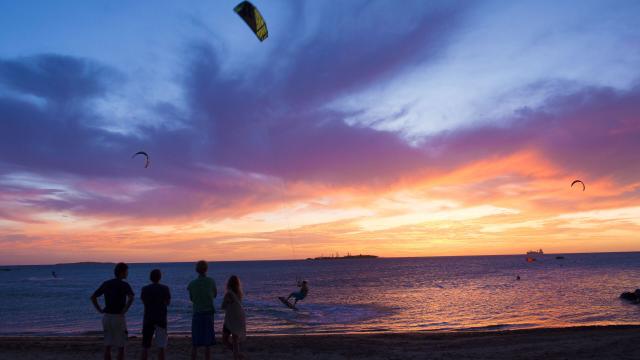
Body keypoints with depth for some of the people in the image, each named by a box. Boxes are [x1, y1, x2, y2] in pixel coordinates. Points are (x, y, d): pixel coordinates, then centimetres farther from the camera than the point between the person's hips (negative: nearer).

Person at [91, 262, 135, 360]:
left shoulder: (106, 283, 6)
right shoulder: (124, 285, -13)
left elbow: (93, 297, 9)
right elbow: (131, 298, -32)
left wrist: (100, 310, 7)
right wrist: (125, 310, -19)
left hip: (107, 317, 6)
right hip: (118, 318, -6)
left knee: (107, 347, 11)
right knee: (121, 347, 4)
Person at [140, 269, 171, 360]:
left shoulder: (145, 289, 0)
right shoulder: (165, 288, -5)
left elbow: (143, 302, 10)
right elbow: (168, 302, 1)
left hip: (148, 319, 2)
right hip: (161, 319, -2)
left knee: (145, 346, 10)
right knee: (161, 346, 1)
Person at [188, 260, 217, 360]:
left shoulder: (192, 284, -2)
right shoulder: (211, 281, -4)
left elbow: (191, 299, 10)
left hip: (197, 314, 1)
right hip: (208, 313, -1)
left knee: (195, 344, 8)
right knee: (208, 344, 3)